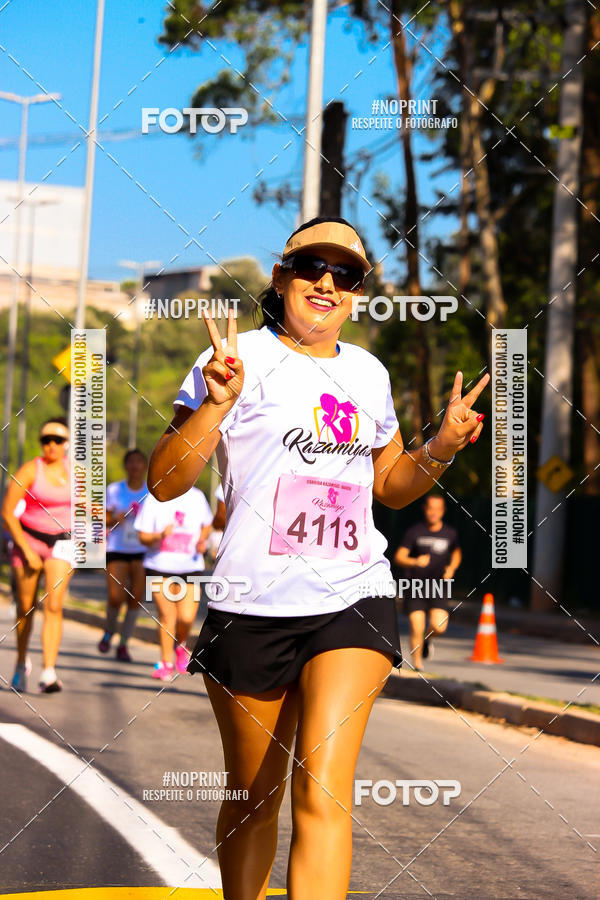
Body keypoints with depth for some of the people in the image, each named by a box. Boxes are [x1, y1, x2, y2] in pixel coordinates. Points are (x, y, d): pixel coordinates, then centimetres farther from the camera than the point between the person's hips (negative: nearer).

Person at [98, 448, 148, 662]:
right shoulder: (114, 490, 2)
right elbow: (104, 520, 6)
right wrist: (114, 519, -14)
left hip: (143, 552, 1)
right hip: (117, 550, -1)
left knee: (135, 599, -3)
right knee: (116, 597, -12)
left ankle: (123, 645, 11)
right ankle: (109, 632, 18)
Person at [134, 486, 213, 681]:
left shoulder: (197, 497, 5)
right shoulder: (154, 498, -3)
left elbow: (207, 525, 22)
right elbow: (143, 536, -3)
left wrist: (201, 541, 1)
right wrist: (160, 536, -23)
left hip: (190, 567, 1)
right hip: (159, 566, -1)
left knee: (186, 618, -8)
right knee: (167, 615, -6)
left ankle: (181, 645, 26)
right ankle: (166, 663, 10)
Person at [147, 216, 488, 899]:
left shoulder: (368, 373, 13)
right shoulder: (240, 358, -2)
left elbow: (390, 485, 27)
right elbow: (164, 483, -6)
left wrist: (442, 448, 7)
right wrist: (217, 402, -20)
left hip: (353, 599, 2)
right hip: (252, 606, -2)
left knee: (322, 792, -14)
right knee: (251, 798, 10)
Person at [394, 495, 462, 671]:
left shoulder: (450, 534, 5)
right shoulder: (414, 532, -3)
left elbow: (456, 554, 26)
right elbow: (399, 557, -8)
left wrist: (451, 568, 6)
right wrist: (415, 562, -28)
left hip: (436, 588, 2)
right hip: (415, 587, -2)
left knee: (439, 627, -16)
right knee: (416, 629, -10)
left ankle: (428, 639, 20)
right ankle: (417, 665, 9)